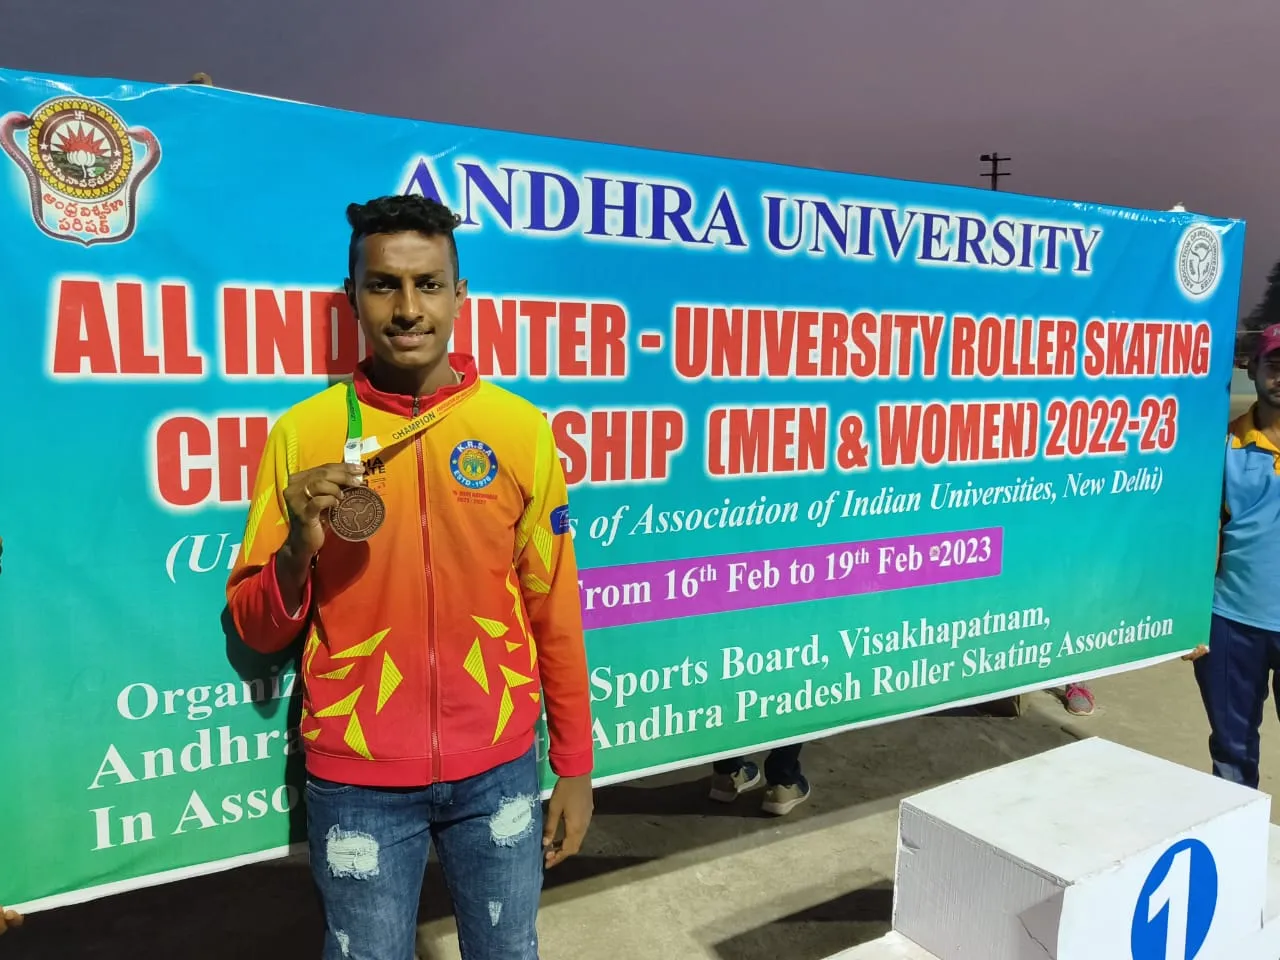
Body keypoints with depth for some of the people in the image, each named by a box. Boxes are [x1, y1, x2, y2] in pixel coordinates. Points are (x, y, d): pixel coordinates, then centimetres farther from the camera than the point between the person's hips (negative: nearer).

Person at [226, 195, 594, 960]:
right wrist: (299, 547, -20)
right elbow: (256, 630, 0)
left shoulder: (522, 428, -5)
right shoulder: (303, 431, -6)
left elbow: (555, 613, 2)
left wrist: (574, 766, 5)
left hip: (498, 767, 1)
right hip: (356, 776, -1)